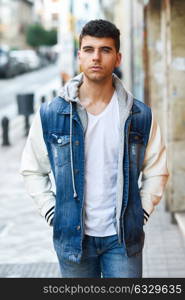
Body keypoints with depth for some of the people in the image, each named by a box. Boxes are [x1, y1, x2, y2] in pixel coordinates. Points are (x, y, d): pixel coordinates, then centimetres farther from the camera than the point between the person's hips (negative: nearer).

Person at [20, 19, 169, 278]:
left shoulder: (141, 116, -1)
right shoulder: (50, 114, -3)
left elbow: (156, 171, 9)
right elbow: (32, 169, 7)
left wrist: (141, 212, 1)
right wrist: (51, 213, 0)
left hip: (123, 237, 0)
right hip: (73, 236, 0)